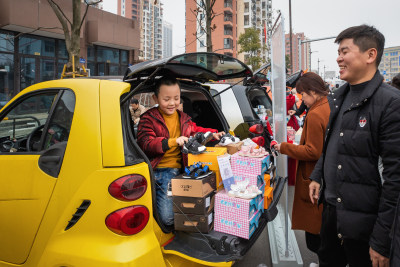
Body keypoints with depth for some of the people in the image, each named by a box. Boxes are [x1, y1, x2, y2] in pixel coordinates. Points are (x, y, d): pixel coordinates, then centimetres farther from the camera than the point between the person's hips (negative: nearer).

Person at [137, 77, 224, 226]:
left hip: (172, 171, 4)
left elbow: (194, 131, 33)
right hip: (152, 169, -4)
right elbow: (145, 143, -13)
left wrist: (212, 134, 14)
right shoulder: (148, 118, 1)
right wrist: (172, 141, -28)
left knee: (168, 218, -9)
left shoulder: (183, 118, 18)